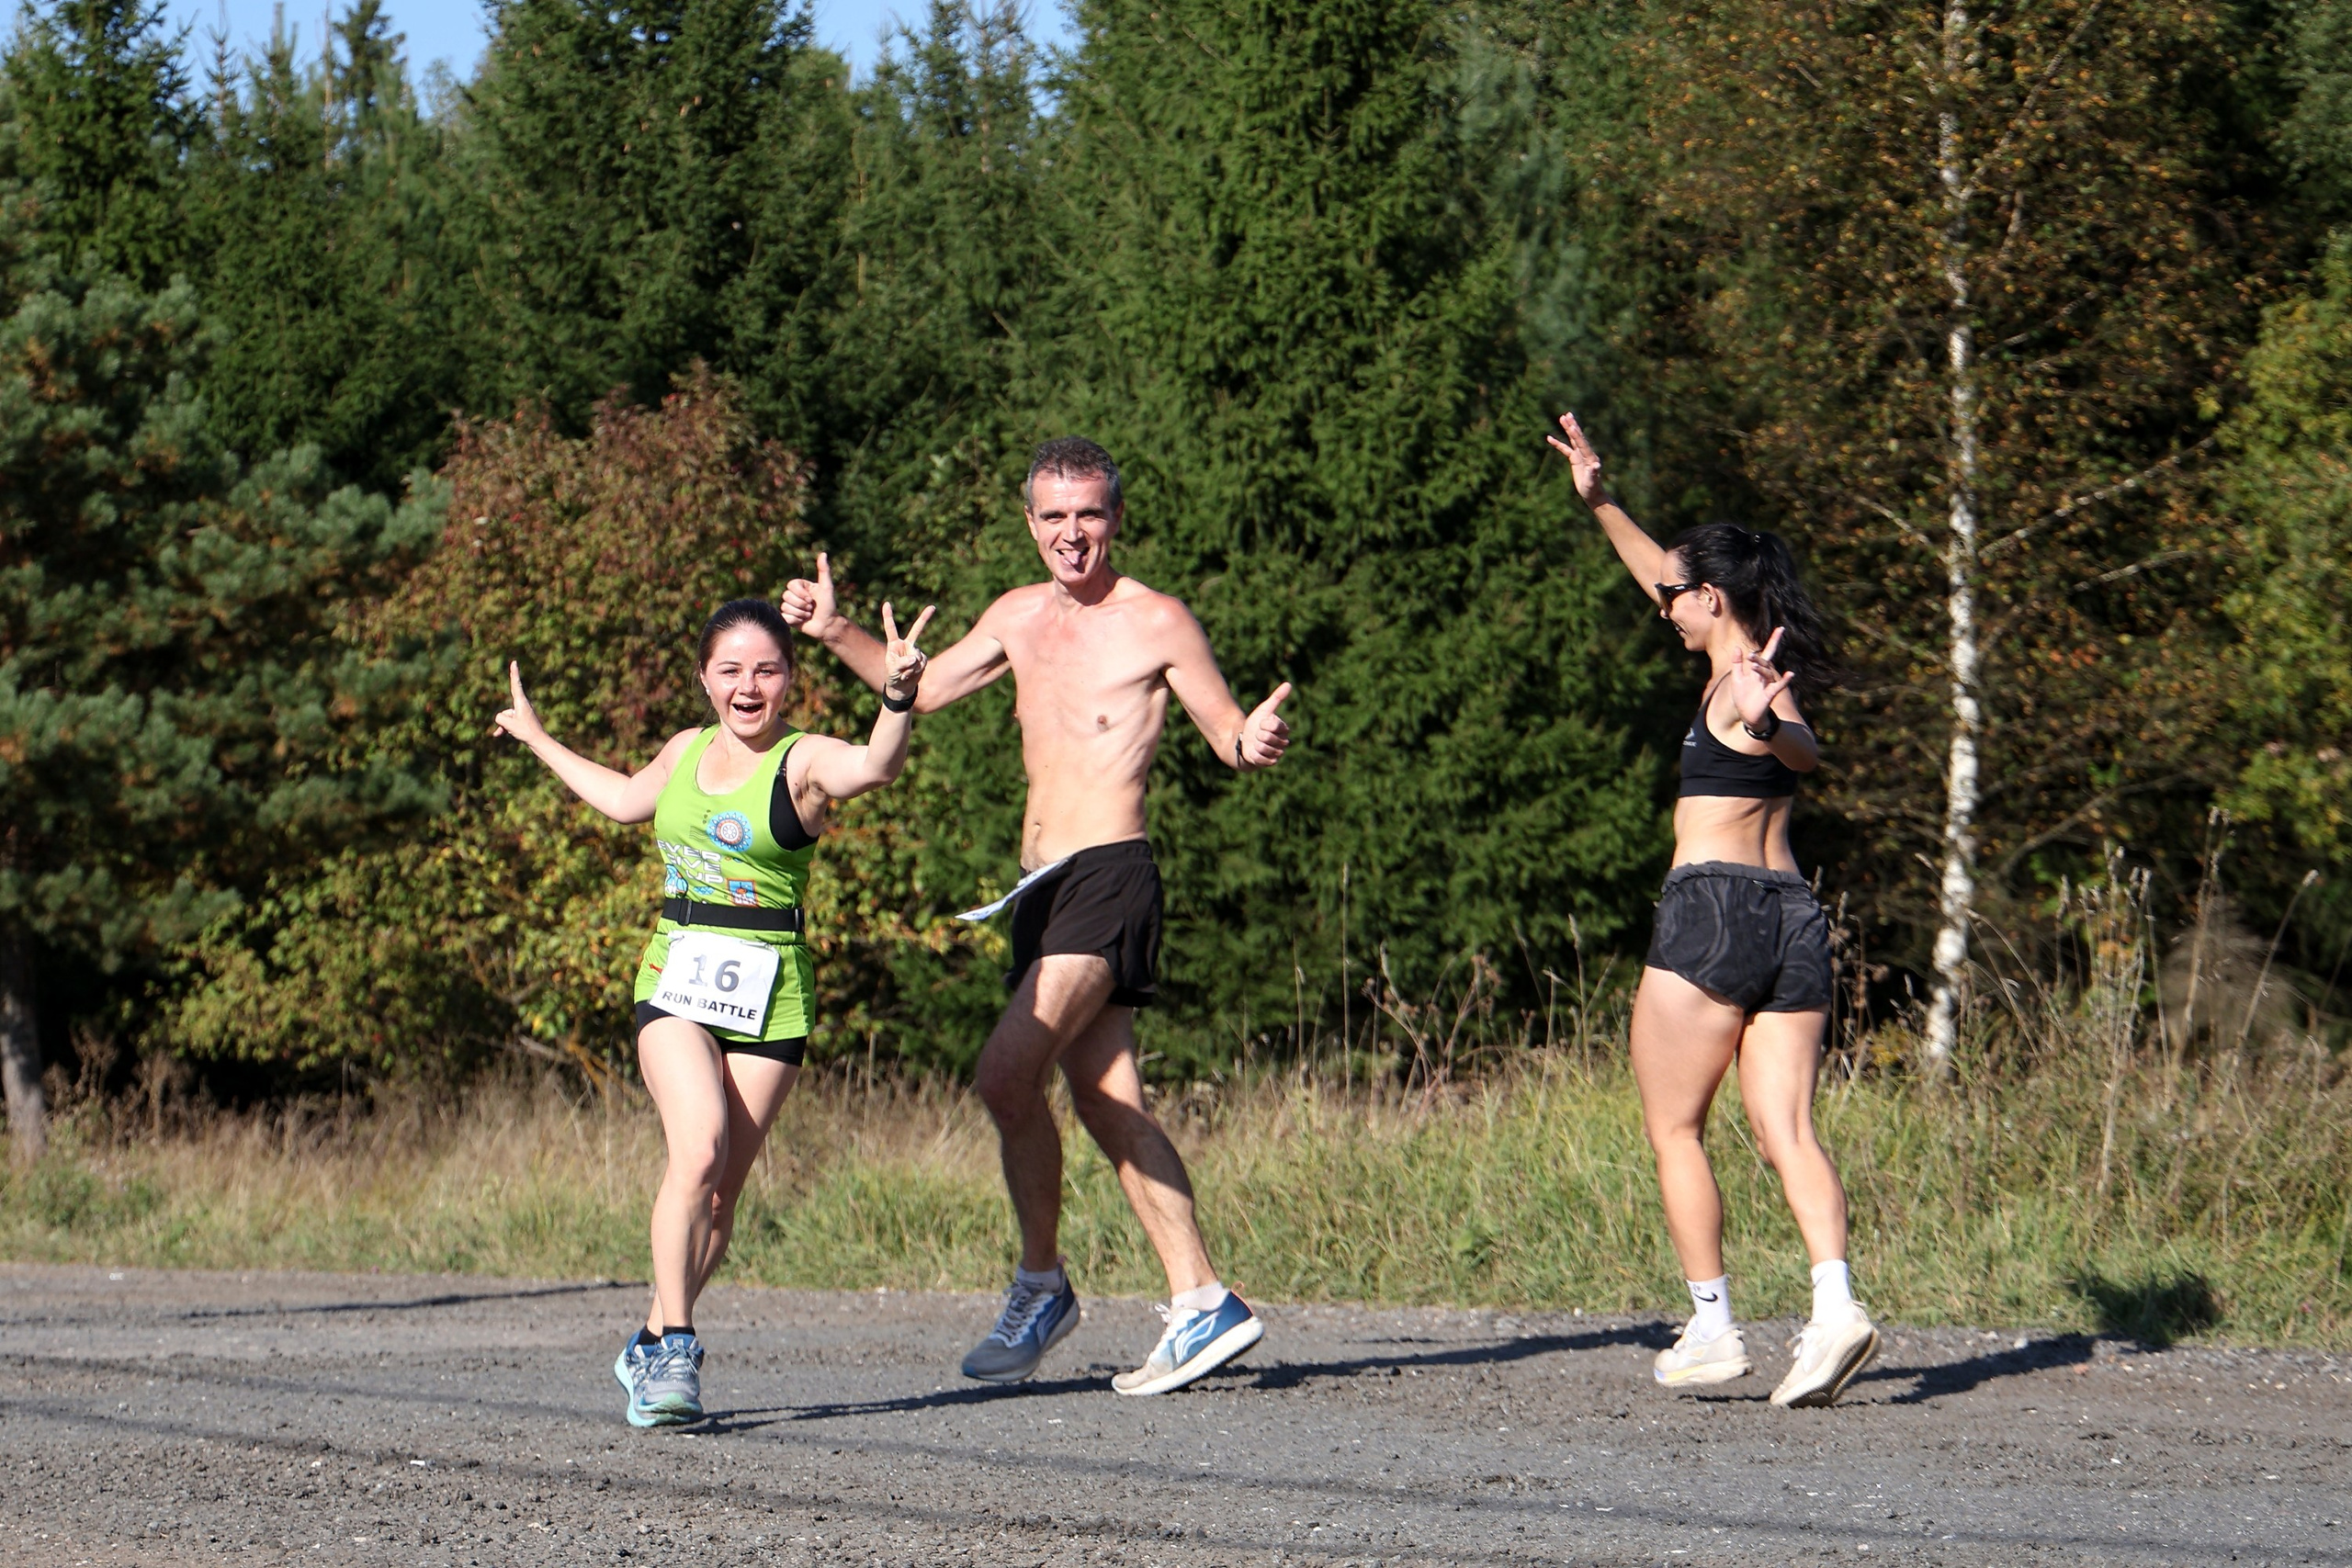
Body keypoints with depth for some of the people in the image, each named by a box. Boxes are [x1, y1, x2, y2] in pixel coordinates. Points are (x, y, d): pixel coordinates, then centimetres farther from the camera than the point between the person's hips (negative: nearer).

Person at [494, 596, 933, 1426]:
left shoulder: (804, 761, -6)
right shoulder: (687, 752, 11)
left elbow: (874, 766, -30)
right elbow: (627, 799, 35)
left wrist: (898, 698, -51)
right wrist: (539, 740, 46)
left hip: (769, 995, -2)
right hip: (676, 979, 2)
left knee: (720, 1189, 2)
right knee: (699, 1148, -21)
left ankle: (653, 1346, 21)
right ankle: (673, 1349, -17)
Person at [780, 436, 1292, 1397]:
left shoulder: (1156, 624, -4)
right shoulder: (1018, 619, 15)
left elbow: (1230, 737, -1)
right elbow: (918, 688, 28)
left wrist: (1256, 742, -24)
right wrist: (834, 635, 16)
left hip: (1109, 876, -7)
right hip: (1041, 885, 7)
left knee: (1007, 1070, -17)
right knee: (1107, 1101, 4)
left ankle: (1041, 1286, -3)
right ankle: (1202, 1306, 6)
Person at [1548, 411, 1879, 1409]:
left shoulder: (1735, 689, -8)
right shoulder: (1768, 674, 16)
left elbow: (1804, 754, -30)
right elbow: (1661, 575, 30)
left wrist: (1757, 721, -50)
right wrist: (1599, 503, 33)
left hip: (1712, 903, -8)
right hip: (1793, 913, 8)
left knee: (1673, 1130, 4)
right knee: (1785, 1132, -1)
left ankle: (1712, 1328, 1)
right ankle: (1835, 1305, -20)